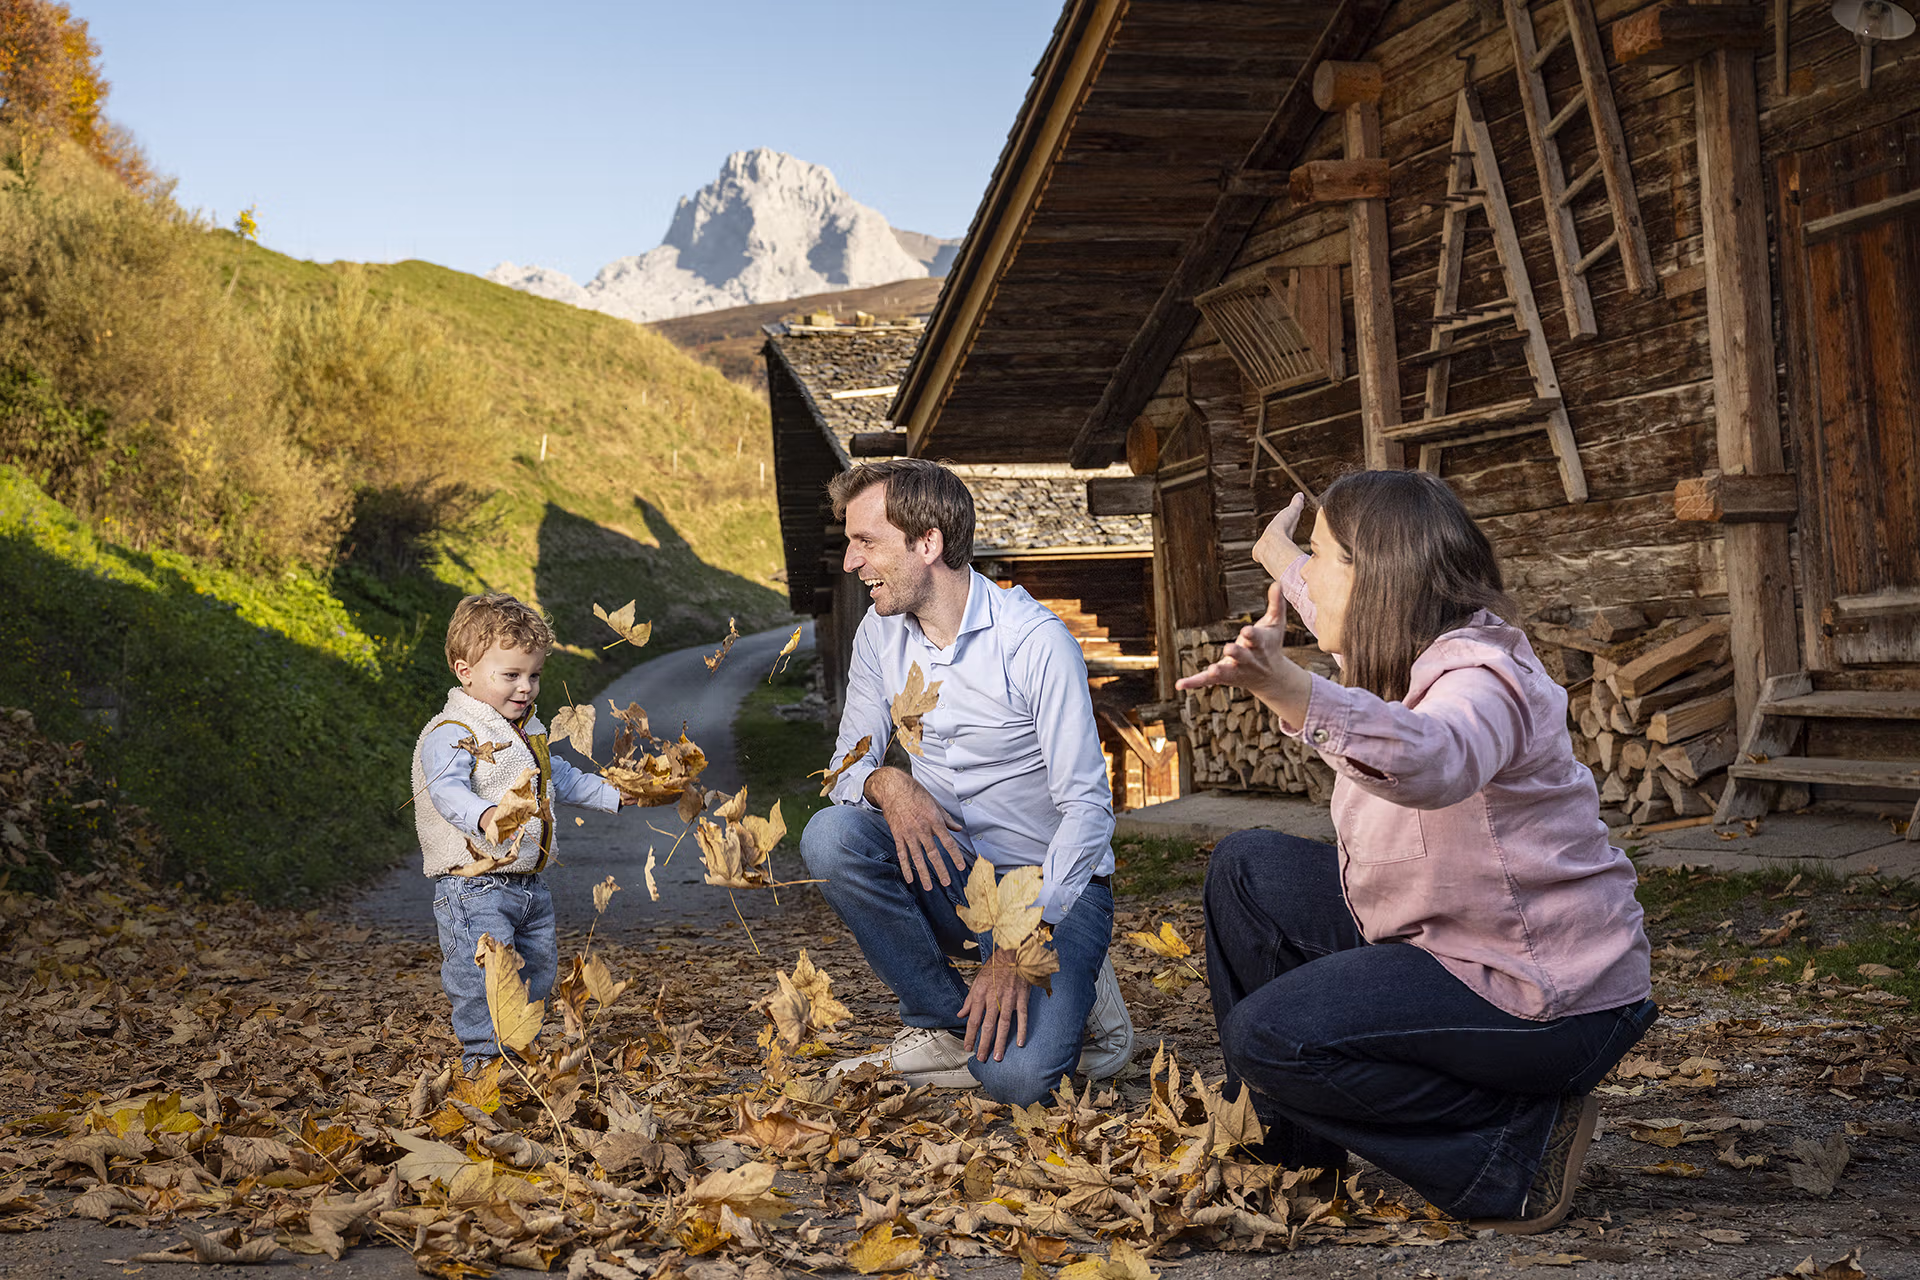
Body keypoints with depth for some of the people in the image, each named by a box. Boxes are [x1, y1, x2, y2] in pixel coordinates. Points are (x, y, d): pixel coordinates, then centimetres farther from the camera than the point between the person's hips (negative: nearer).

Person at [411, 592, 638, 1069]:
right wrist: (484, 816, -54)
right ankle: (483, 1062, 0)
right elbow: (447, 789, -35)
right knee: (485, 980, -13)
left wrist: (612, 794, 28)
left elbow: (557, 776, 30)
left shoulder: (528, 729, 13)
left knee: (536, 971, 18)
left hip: (527, 883, 9)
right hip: (473, 888, -9)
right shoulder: (451, 734, -17)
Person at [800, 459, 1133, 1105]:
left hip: (1052, 886, -5)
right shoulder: (881, 634, 1)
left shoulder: (1035, 640, -18)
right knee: (830, 836, -25)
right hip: (949, 872, 6)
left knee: (1016, 1076, -28)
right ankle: (948, 1024, -10)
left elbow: (1087, 808, -19)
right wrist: (885, 784, -21)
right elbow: (849, 766, 6)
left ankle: (1065, 996, 7)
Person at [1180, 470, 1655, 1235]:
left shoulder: (1481, 678, -25)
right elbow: (1345, 615, 32)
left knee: (1270, 1036, -21)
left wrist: (1298, 697, -66)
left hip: (1547, 999, -10)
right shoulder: (1404, 654, 5)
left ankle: (1520, 1144, -8)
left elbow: (1432, 757, -50)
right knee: (1249, 870, 10)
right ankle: (1289, 1143, 20)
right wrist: (1278, 556, 50)